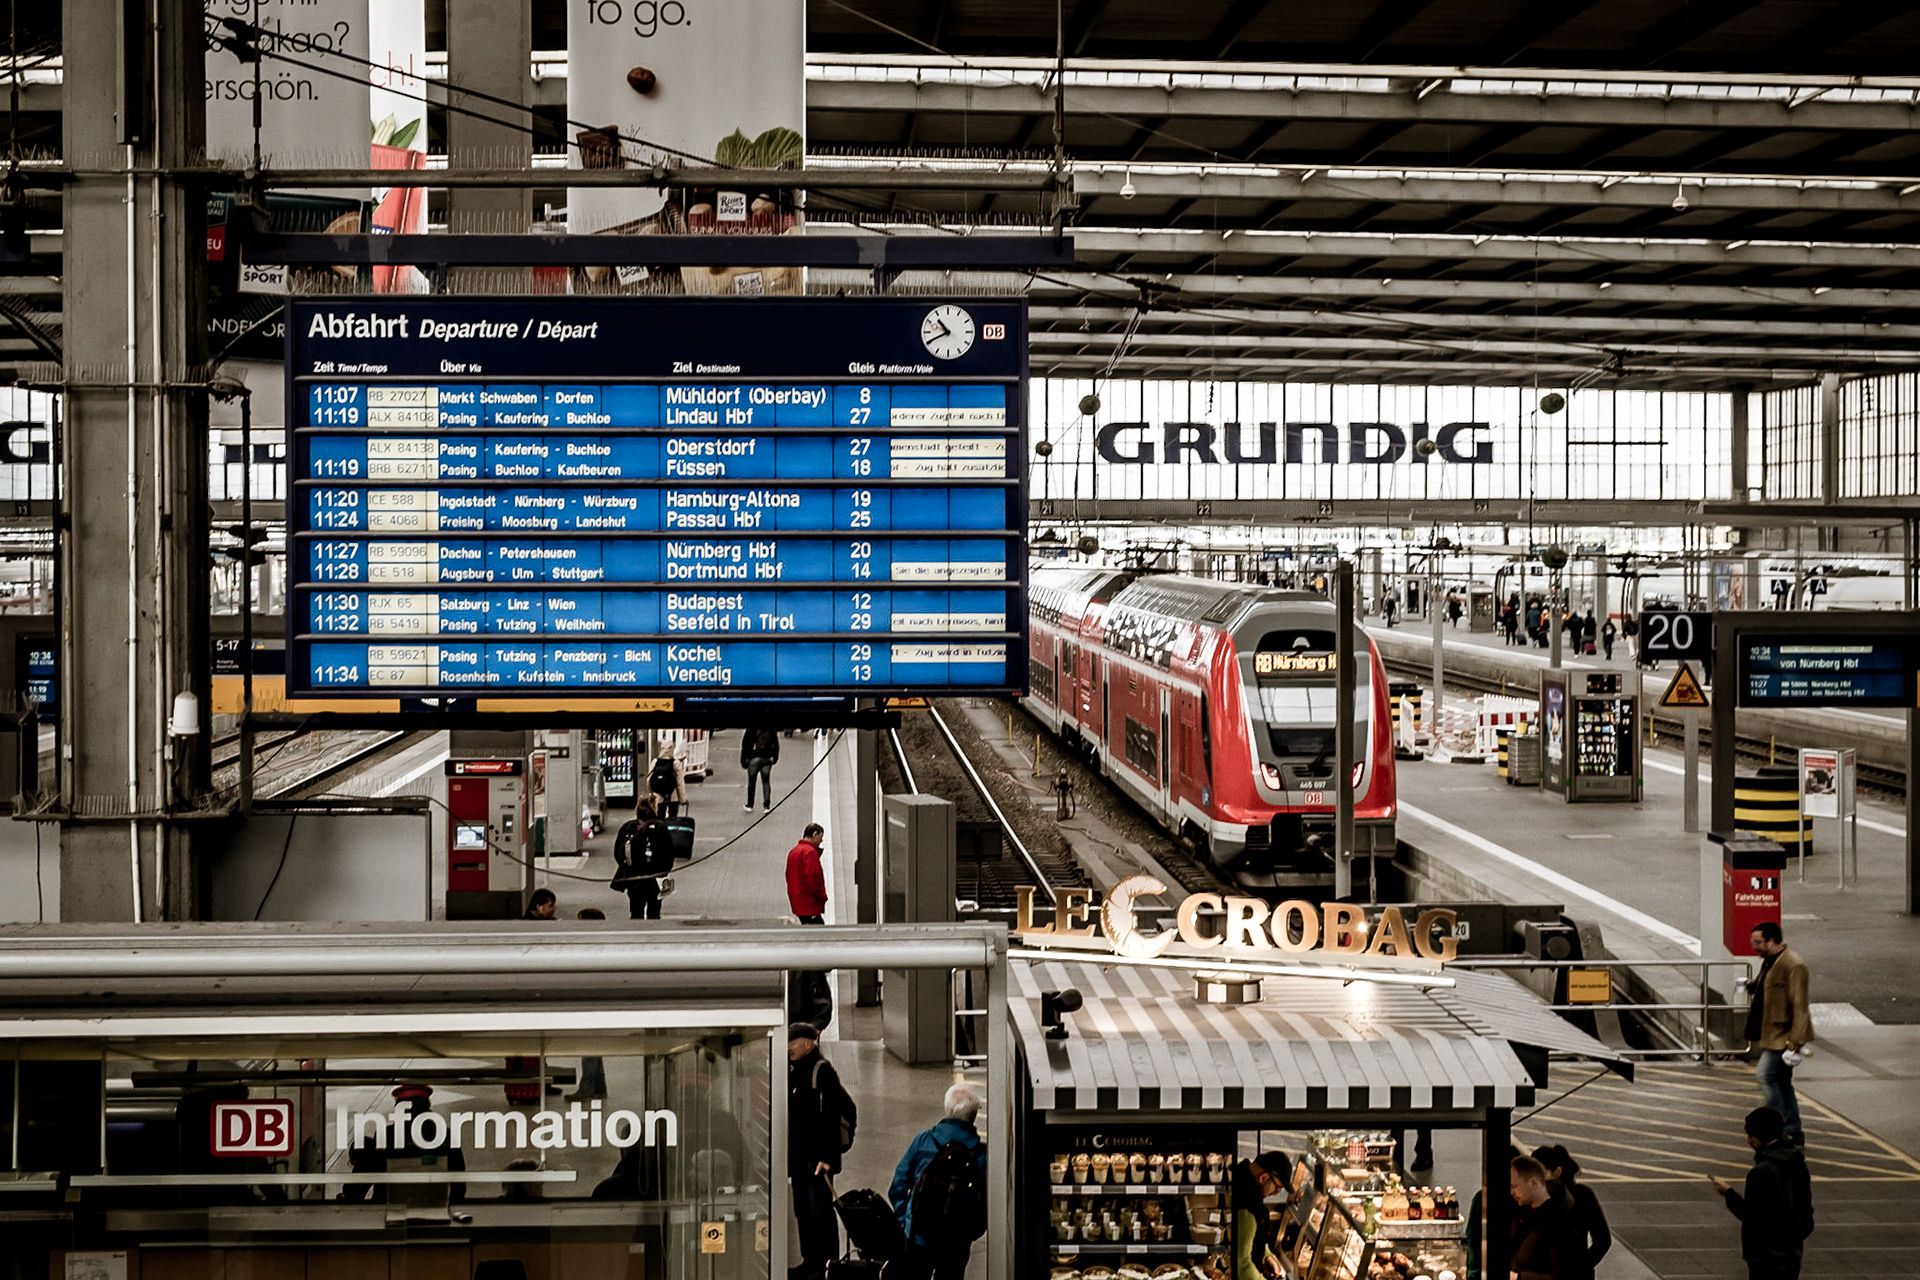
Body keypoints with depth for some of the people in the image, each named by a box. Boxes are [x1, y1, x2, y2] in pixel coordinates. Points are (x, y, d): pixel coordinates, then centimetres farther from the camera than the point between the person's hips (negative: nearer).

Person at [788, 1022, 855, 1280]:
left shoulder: (822, 1071, -13)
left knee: (820, 1210, -7)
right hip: (798, 1154, 8)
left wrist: (827, 1155, -20)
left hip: (818, 1155, -8)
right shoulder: (792, 1071, 12)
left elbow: (832, 1114, -17)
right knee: (802, 1210, 12)